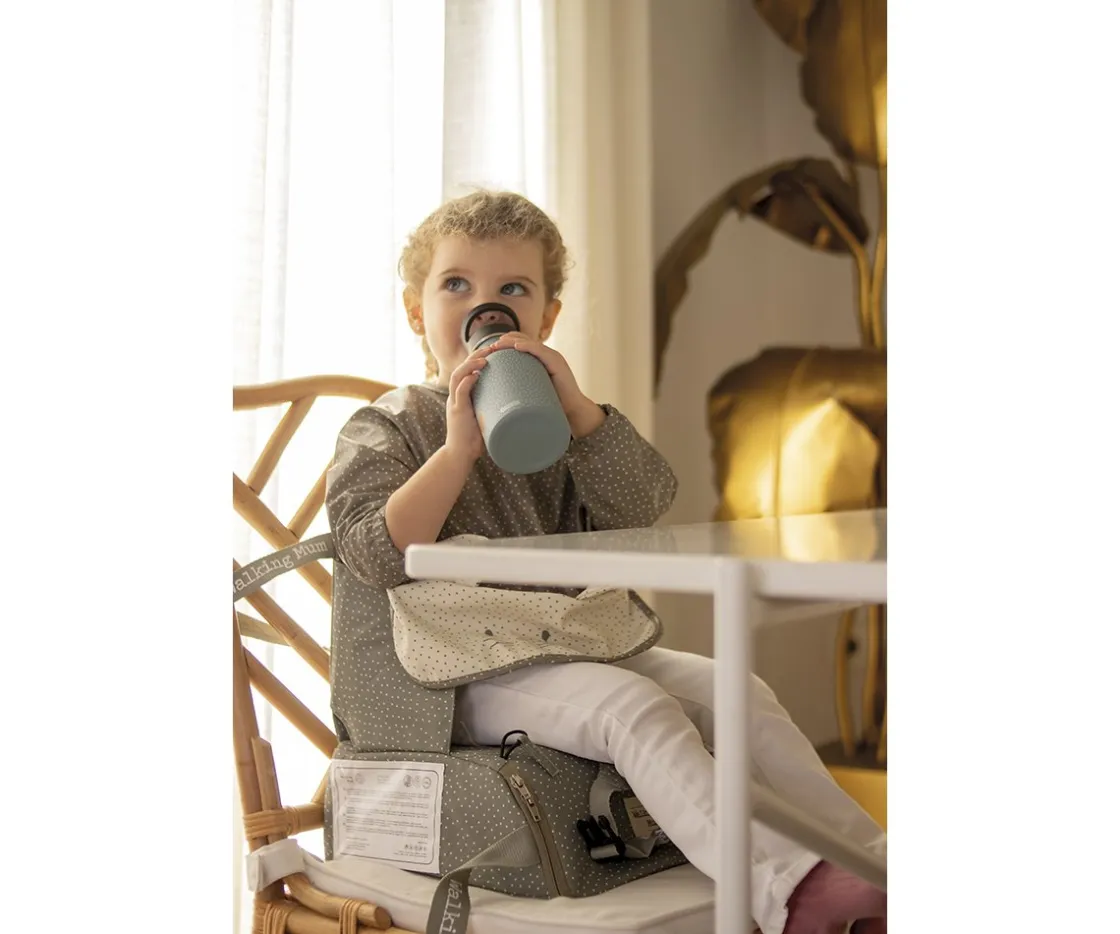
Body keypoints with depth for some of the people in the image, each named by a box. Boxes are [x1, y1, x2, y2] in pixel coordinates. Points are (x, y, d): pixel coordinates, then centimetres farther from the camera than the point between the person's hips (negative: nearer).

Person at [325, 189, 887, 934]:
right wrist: (458, 446, -20)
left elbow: (644, 506, -2)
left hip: (582, 646, 6)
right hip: (468, 674, -6)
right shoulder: (386, 428, 4)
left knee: (739, 690, -13)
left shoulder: (559, 417, 16)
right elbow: (379, 558, -15)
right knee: (634, 705, -31)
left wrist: (577, 405, -15)